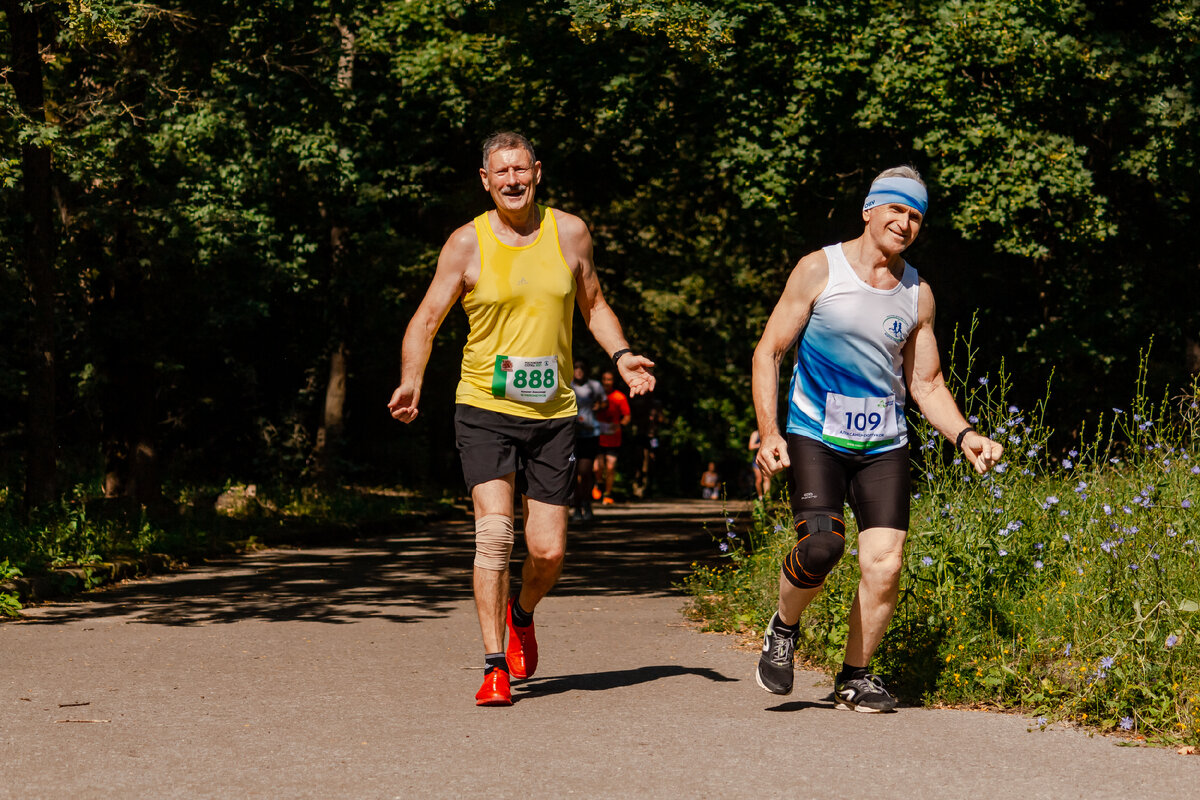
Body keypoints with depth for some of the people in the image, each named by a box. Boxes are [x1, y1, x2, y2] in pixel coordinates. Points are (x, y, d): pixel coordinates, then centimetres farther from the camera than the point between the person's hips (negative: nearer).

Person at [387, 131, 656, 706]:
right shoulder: (467, 244, -3)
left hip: (552, 413, 2)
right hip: (484, 409, -2)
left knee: (548, 551, 1)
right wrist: (411, 383, -20)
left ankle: (521, 614, 36)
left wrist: (621, 355, -1)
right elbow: (426, 320, -2)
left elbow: (594, 307, 17)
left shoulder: (569, 233, 4)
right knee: (494, 532, -18)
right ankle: (495, 666, -10)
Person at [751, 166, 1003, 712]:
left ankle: (854, 677, 11)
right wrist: (768, 431, -13)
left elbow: (926, 384, 16)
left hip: (884, 445, 4)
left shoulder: (917, 294, 9)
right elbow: (768, 352, -1)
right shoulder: (819, 270, -2)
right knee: (822, 544, -24)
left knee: (884, 564, -8)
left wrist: (963, 435, -1)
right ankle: (784, 628, 6)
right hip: (815, 437, -4)